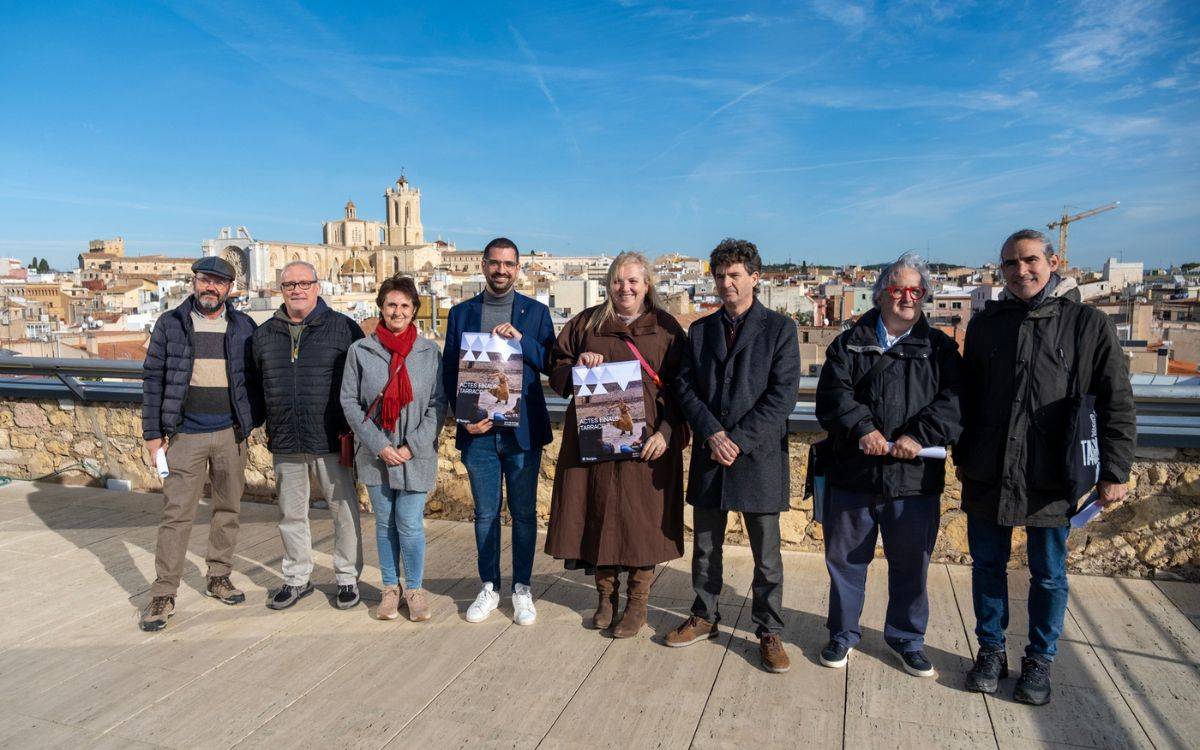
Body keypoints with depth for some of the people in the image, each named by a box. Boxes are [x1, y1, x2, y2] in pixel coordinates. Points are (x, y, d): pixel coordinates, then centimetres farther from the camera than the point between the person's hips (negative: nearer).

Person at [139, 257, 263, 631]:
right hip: (186, 434, -1)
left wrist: (252, 421, -1)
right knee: (176, 513, -1)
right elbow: (153, 379, 2)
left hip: (231, 434, 2)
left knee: (228, 508, 10)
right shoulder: (170, 324, 1)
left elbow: (255, 376, 9)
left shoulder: (243, 327, 4)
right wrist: (153, 433, -2)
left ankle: (219, 577, 26)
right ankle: (163, 594, 9)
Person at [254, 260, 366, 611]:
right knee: (291, 515, 14)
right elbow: (257, 385, 18)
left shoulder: (343, 328, -3)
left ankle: (347, 577, 20)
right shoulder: (265, 334, 10)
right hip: (285, 444, 4)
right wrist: (268, 428, 12)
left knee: (345, 510, 4)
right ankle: (296, 579, 29)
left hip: (331, 440, -4)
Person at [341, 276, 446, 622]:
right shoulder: (360, 350, -1)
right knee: (385, 522, 12)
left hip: (417, 455, -1)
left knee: (410, 524, 0)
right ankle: (391, 588, 29)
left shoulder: (430, 352, -1)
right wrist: (379, 445, -9)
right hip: (375, 454, 1)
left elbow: (438, 405, -1)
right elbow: (350, 402, -1)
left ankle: (414, 588, 20)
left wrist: (413, 446, -10)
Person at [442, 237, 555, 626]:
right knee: (485, 514, 11)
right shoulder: (461, 313, 7)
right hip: (478, 429, 1)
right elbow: (449, 370, 5)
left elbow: (551, 364, -2)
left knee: (524, 513, 7)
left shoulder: (536, 312, 5)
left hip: (523, 429, -1)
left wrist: (521, 339, -17)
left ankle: (522, 589, 22)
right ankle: (489, 588, 25)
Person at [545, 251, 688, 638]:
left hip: (646, 442, -2)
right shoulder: (587, 323, 9)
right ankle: (606, 595, 24)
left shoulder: (666, 328, 4)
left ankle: (638, 603, 18)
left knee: (641, 520, 3)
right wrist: (576, 366, -9)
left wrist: (665, 432, -11)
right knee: (599, 514, 7)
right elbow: (556, 371, 13)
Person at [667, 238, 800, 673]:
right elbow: (685, 388, 4)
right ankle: (704, 618, 34)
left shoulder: (779, 328, -1)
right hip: (709, 456, 4)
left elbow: (783, 394, -8)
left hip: (759, 457, -3)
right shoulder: (700, 331, 10)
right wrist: (712, 434, -11)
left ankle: (769, 633, 23)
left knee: (767, 555, 6)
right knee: (705, 547, 15)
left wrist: (739, 439, -15)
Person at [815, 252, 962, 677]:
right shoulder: (849, 344, 6)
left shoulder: (940, 347, 8)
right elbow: (832, 395, -6)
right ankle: (843, 633, 30)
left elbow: (953, 401, -5)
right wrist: (862, 427, -22)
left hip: (915, 478, 1)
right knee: (845, 559, 11)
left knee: (911, 565, 13)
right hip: (853, 475, 0)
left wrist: (920, 435, -19)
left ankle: (907, 638, 34)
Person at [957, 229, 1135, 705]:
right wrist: (963, 457, 12)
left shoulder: (1088, 324, -2)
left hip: (1051, 478, -2)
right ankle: (991, 651, 29)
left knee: (1048, 574, 11)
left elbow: (1117, 403, -3)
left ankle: (1039, 660, 29)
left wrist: (1114, 471, -7)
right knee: (987, 566, 12)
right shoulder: (986, 323, 6)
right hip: (987, 474, 3)